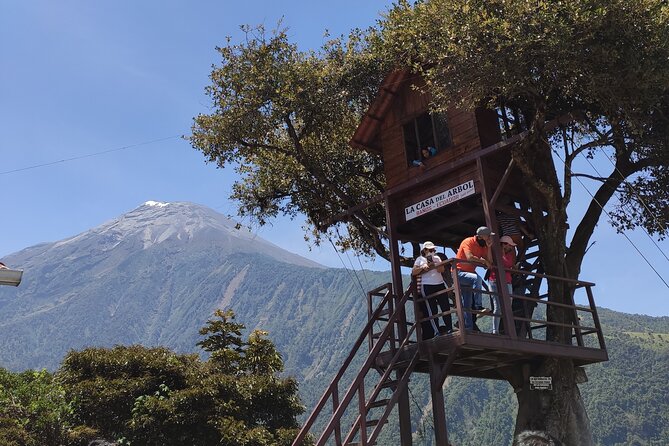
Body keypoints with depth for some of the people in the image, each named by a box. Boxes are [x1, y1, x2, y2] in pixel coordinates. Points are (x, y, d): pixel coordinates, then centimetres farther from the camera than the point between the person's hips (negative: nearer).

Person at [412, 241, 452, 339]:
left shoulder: (437, 258, 15)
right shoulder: (420, 259, 7)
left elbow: (442, 270, 1)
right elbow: (413, 272, 0)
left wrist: (433, 264, -13)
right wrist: (422, 267, -14)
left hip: (440, 284, 3)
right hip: (427, 287, -3)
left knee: (445, 306, 1)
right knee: (431, 310, -4)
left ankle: (449, 327, 8)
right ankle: (436, 331, -1)